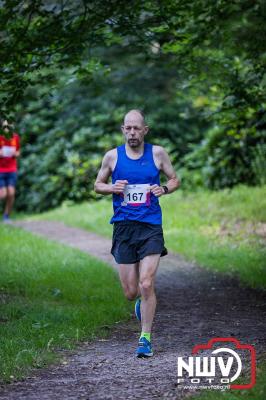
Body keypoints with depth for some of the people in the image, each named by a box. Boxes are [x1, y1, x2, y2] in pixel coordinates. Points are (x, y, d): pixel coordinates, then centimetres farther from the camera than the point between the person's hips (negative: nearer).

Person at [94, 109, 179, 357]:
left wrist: (164, 189, -8)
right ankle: (141, 300, 39)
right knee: (131, 292, 2)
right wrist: (112, 188, -8)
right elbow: (97, 185, 14)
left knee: (146, 285, -12)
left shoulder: (157, 153, 3)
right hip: (123, 226, 1)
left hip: (151, 227, -1)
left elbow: (174, 180, 14)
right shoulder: (113, 156, 3)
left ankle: (145, 339, 0)